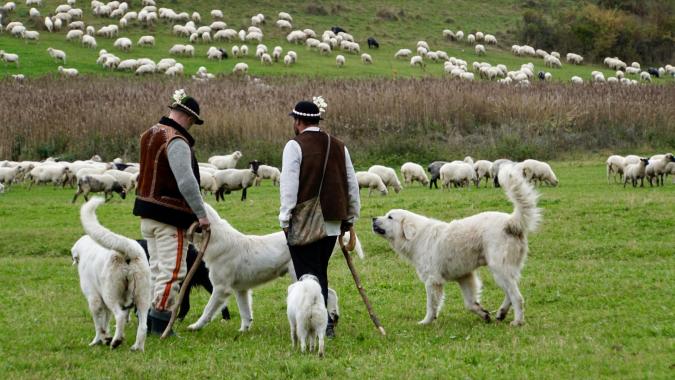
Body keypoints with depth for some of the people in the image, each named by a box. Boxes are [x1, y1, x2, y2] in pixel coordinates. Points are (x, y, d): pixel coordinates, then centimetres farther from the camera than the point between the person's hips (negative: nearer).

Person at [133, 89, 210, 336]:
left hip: (147, 212, 9)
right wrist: (201, 214, -18)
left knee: (156, 267, 17)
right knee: (173, 270, -4)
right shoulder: (177, 142, -19)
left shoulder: (150, 134, 11)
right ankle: (160, 322, -5)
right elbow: (187, 182, -25)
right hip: (170, 216, -9)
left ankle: (149, 320, 20)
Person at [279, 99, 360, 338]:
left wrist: (285, 218, -9)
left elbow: (289, 185, -13)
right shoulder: (338, 146, 11)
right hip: (332, 221, 6)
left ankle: (322, 323, -13)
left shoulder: (295, 146, -8)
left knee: (308, 273, -3)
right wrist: (350, 217, 21)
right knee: (320, 273, 16)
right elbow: (352, 184, 14)